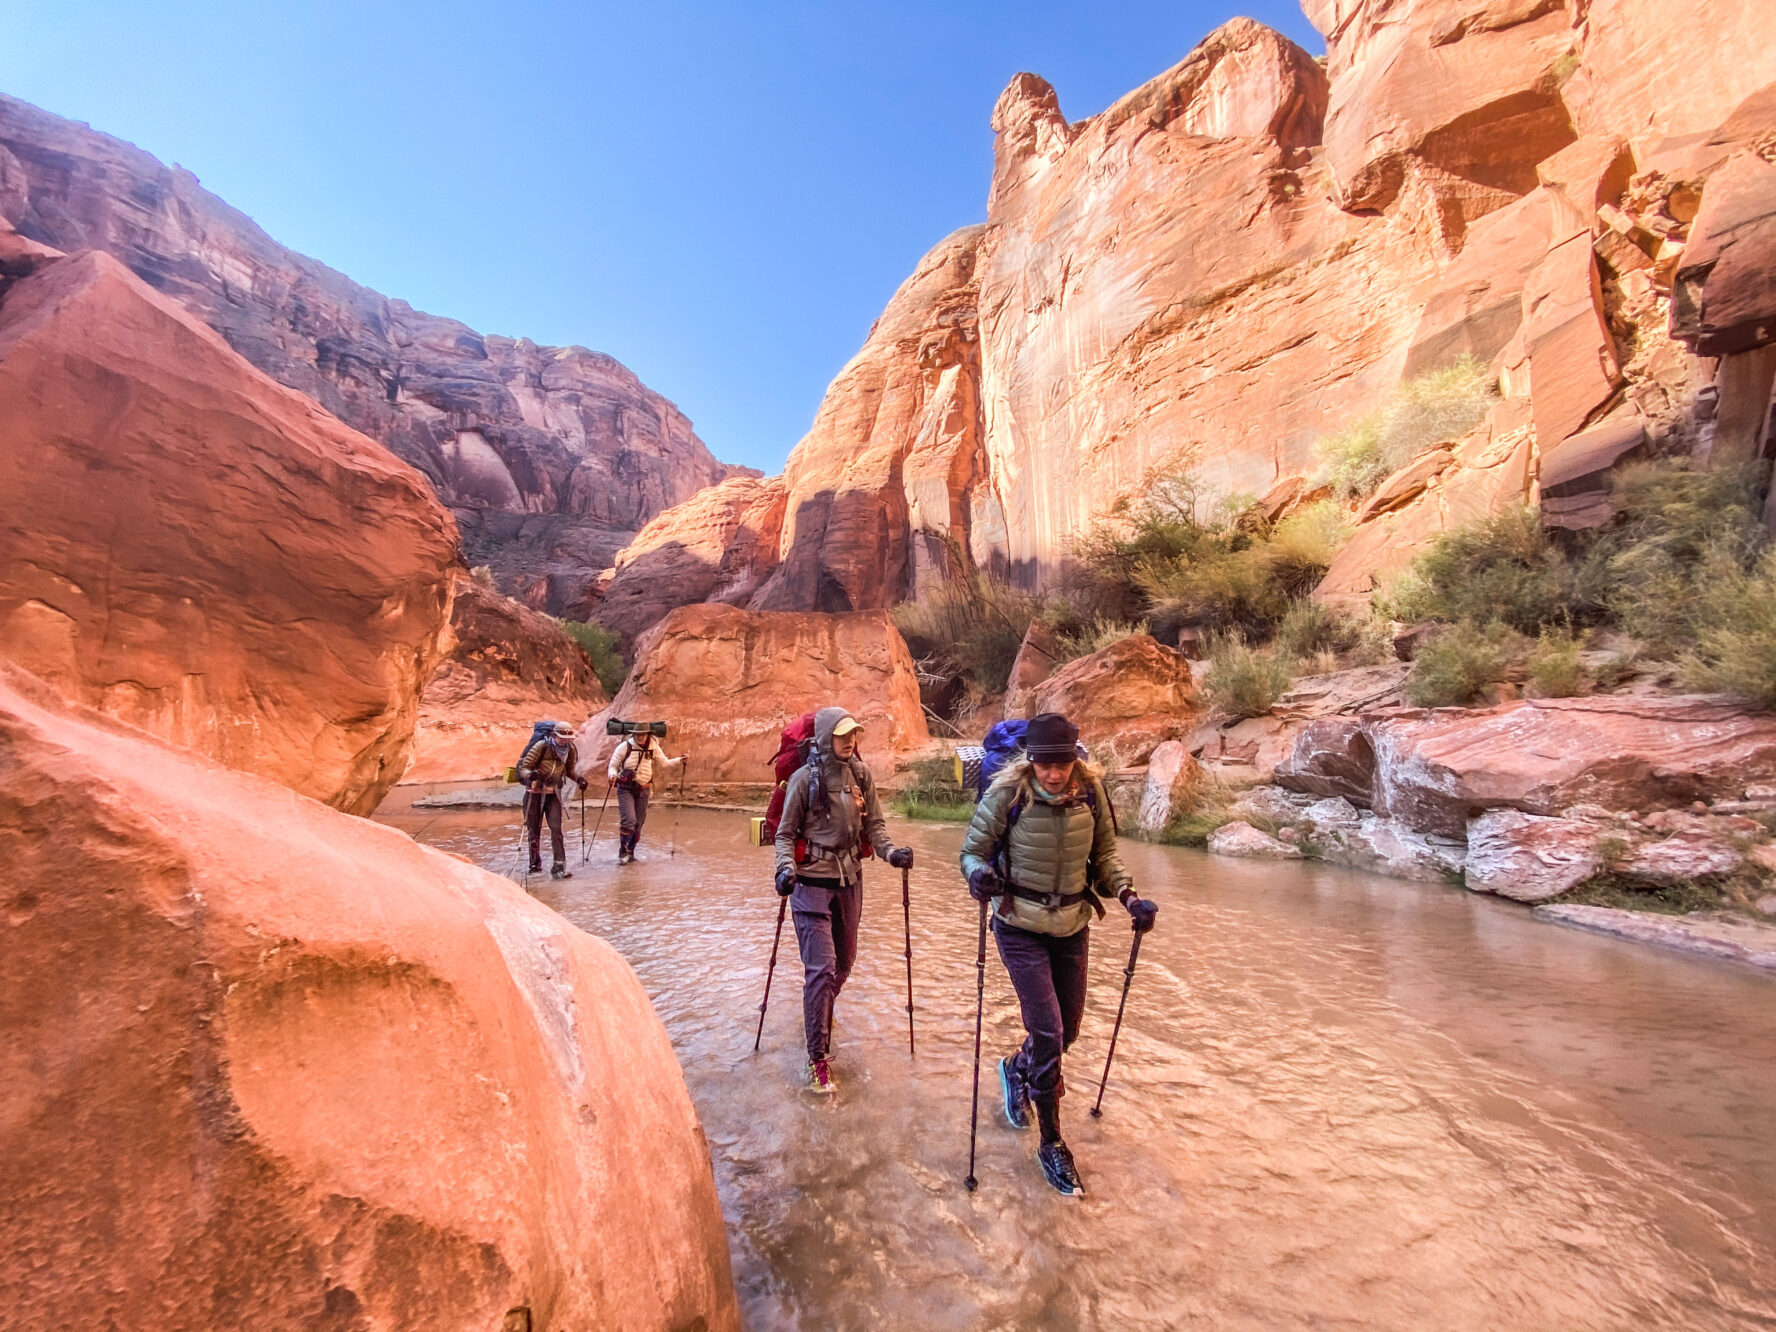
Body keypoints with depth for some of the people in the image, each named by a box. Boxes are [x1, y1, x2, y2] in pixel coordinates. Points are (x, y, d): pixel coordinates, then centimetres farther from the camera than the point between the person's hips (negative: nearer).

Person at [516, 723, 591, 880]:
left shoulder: (570, 749, -4)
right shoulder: (541, 746, -17)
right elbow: (523, 767, -14)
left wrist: (578, 778, -8)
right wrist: (530, 774, -36)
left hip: (554, 793, 2)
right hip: (535, 792, -2)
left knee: (556, 828, -9)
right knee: (534, 830, 8)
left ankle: (559, 867, -11)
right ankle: (535, 865, 26)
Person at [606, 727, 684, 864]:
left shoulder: (653, 748, 0)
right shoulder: (624, 746, -10)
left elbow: (664, 762, 11)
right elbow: (613, 765, -3)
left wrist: (678, 760, -5)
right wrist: (613, 775, -24)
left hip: (643, 790, 4)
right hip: (626, 789, -4)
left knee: (638, 823, 10)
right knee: (628, 820, -17)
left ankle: (630, 852, 26)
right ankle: (623, 851, 0)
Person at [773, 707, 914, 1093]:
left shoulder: (861, 774, 0)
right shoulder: (805, 778, -11)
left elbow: (874, 824, 4)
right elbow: (786, 832, -5)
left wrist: (890, 851, -13)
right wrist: (786, 868, -21)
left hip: (849, 880, 5)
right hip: (812, 883, -5)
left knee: (844, 960, 17)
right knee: (821, 967, -7)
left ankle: (819, 1014, 46)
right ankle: (818, 1058, 7)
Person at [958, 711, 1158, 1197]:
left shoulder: (1091, 791, -10)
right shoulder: (1007, 794, -19)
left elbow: (1105, 855, 3)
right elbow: (972, 850, -10)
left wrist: (1128, 897, -11)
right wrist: (978, 874, -32)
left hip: (1073, 927, 4)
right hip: (1021, 928, -4)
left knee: (1067, 1029, 17)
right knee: (1047, 1033, -6)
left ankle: (1016, 1069, 50)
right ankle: (1051, 1144, 18)